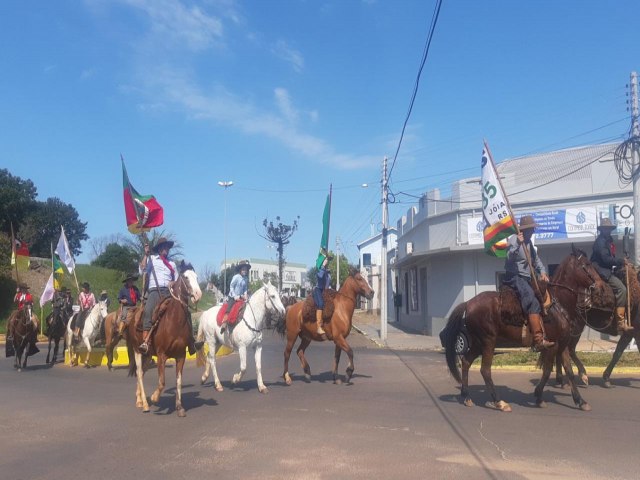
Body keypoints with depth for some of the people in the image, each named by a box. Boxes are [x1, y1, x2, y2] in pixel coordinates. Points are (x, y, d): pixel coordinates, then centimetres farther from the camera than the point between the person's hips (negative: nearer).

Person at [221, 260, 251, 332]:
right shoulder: (236, 277, -11)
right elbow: (231, 287, -9)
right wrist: (235, 296, -16)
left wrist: (245, 295, -6)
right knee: (229, 309, -20)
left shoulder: (246, 279, 6)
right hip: (233, 297, -7)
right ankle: (223, 324, -21)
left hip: (241, 297, 7)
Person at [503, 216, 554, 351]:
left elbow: (536, 259, 25)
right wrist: (518, 244, -36)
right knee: (533, 302, -26)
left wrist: (542, 272, 8)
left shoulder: (529, 242, 18)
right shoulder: (514, 239, -8)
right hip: (514, 277, -10)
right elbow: (509, 257, -23)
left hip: (526, 278, 10)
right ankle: (539, 340, -33)